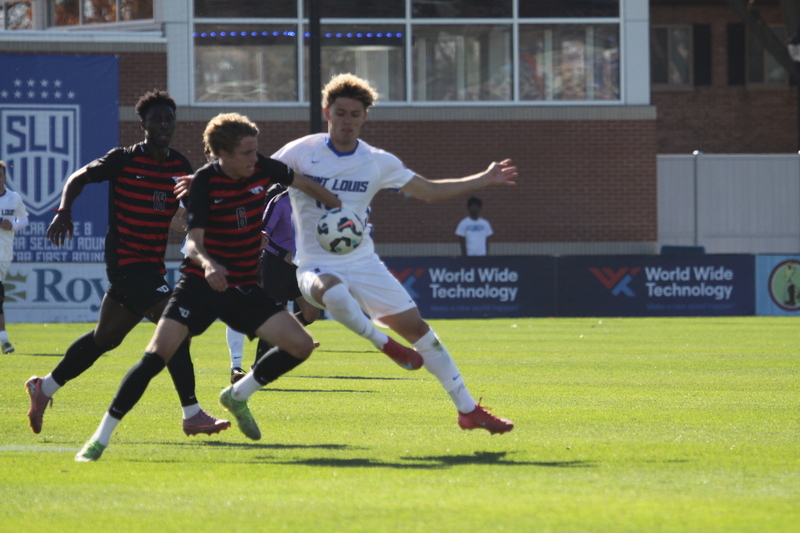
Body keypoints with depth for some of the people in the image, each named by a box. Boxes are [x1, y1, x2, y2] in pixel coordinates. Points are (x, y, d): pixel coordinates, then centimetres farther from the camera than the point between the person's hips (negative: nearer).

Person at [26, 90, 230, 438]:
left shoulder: (180, 168, 7)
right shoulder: (124, 160, -9)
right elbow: (79, 178, 1)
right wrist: (64, 212, -14)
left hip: (152, 264, 7)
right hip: (126, 261, -7)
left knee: (105, 337, 18)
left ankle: (44, 388, 35)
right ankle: (192, 415, -17)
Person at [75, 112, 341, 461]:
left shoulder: (263, 169, -3)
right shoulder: (205, 182, -15)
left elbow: (304, 184, 17)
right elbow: (193, 242, -22)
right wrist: (206, 262, -43)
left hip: (244, 288, 5)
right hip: (200, 285, -5)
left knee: (300, 345, -8)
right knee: (157, 355, -20)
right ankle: (100, 438, -12)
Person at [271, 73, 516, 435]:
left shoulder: (378, 163, 2)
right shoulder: (301, 153, -7)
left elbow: (430, 191, 12)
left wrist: (485, 180, 7)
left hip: (363, 264, 3)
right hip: (316, 266, -3)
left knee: (415, 326, -2)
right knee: (333, 293, -41)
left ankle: (467, 409, 9)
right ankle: (386, 346, -16)